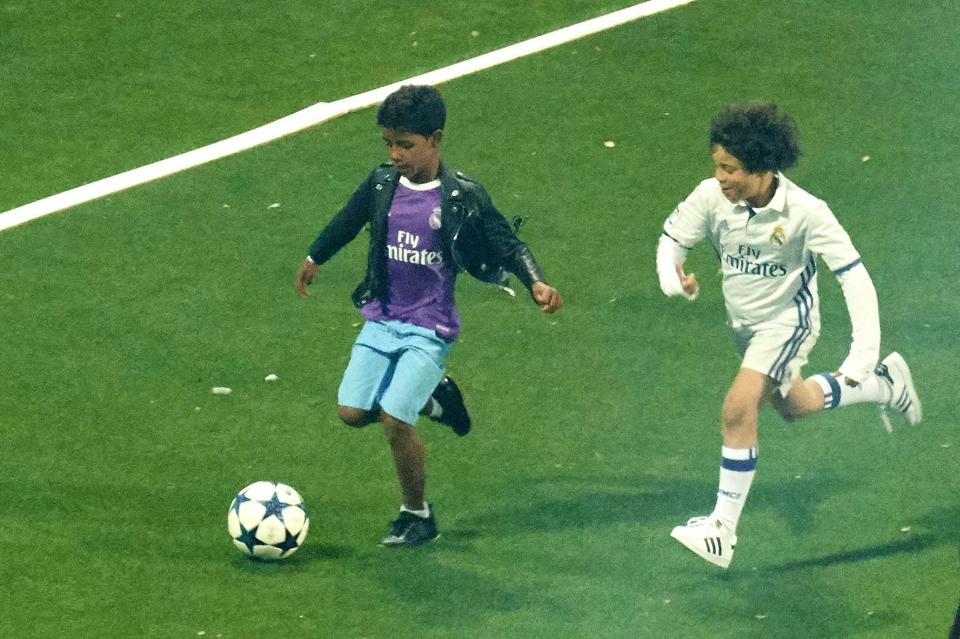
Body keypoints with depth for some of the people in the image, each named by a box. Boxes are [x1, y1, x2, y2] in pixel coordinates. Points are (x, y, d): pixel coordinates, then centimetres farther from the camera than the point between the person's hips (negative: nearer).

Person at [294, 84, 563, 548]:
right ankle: (434, 399, 24)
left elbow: (507, 244, -7)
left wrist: (536, 283, -26)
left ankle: (418, 516, 7)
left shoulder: (463, 197, -13)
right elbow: (347, 221, 19)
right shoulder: (382, 184, 0)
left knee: (393, 420, -14)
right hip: (381, 319, 5)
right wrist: (314, 259, 33)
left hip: (429, 329, -5)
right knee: (353, 413, -4)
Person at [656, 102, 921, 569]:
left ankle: (722, 530, -14)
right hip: (744, 322, 6)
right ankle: (886, 385, 51)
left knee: (738, 410, -22)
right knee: (794, 407, 26)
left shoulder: (806, 213, -29)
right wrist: (671, 278, -27)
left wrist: (865, 348, -33)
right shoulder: (712, 196, -19)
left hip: (787, 323, -6)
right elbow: (673, 237, -3)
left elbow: (853, 275, -25)